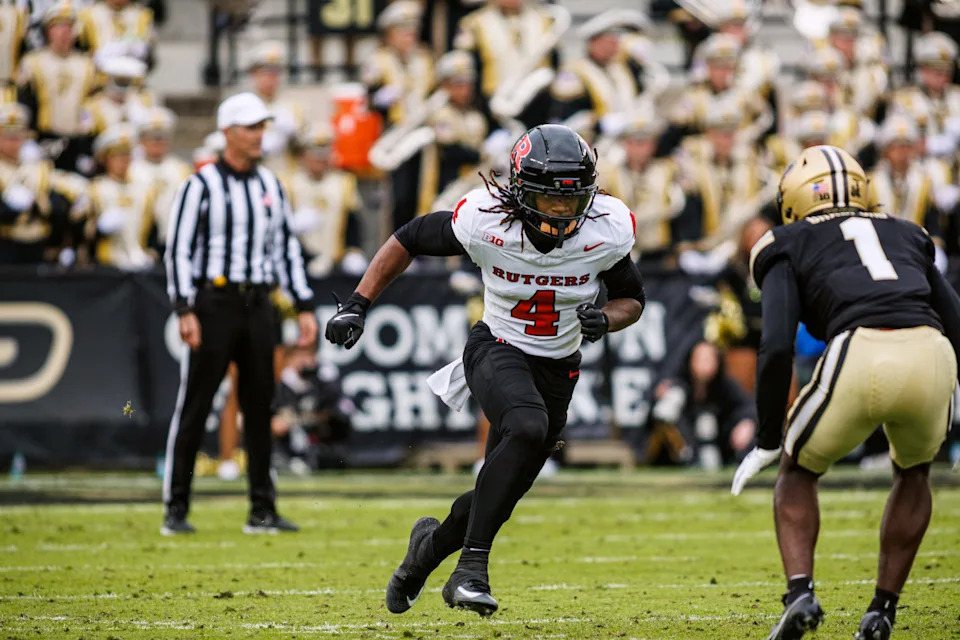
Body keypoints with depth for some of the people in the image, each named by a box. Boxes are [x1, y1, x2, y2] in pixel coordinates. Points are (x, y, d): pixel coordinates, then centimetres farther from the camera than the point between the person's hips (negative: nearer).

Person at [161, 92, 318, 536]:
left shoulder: (270, 186, 13)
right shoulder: (201, 186, -4)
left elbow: (287, 249, 17)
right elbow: (179, 250, -7)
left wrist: (304, 307, 10)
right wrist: (185, 310, -16)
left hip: (258, 304, 5)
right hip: (214, 302, -5)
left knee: (259, 407, 6)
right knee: (194, 406, -3)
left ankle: (262, 511, 11)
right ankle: (175, 510, 2)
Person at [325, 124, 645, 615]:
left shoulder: (606, 232, -16)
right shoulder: (485, 221, -22)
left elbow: (631, 300, 2)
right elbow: (407, 241, -5)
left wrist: (604, 319, -21)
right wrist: (357, 306, -10)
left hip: (557, 369, 4)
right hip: (497, 349, -4)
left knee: (501, 494, 8)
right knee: (528, 428, -35)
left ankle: (434, 543, 42)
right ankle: (471, 567, -32)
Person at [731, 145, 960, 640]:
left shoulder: (790, 248, 21)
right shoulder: (905, 235, 33)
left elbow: (778, 347, 6)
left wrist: (767, 441, 11)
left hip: (858, 357, -3)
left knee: (799, 470, 24)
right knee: (913, 471, 33)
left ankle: (800, 590, 3)